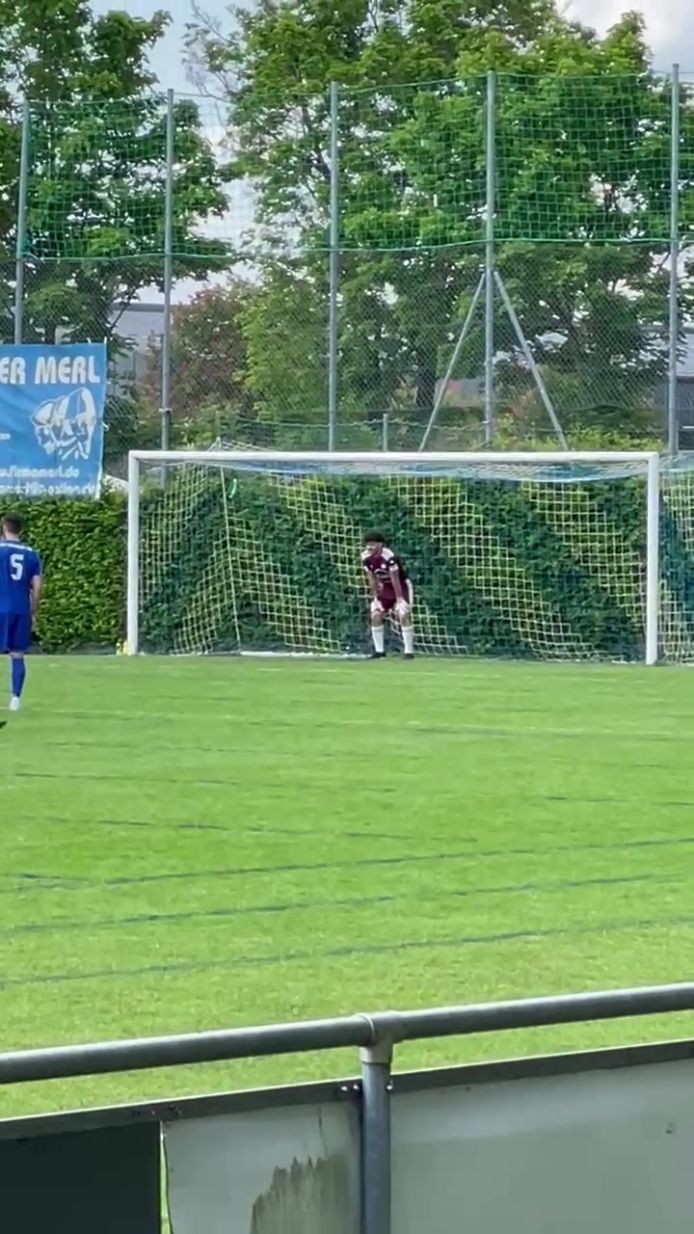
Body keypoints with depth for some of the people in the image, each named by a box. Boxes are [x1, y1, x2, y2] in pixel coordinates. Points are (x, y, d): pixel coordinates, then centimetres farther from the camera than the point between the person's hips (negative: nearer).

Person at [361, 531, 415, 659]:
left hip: (401, 585, -6)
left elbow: (395, 580, -27)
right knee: (375, 616, -4)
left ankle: (409, 651, -15)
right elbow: (372, 579, -3)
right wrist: (375, 597, -4)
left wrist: (399, 599, -24)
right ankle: (379, 650, 7)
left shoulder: (389, 557, -31)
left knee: (404, 615, -19)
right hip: (384, 587, 6)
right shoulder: (366, 558, -12)